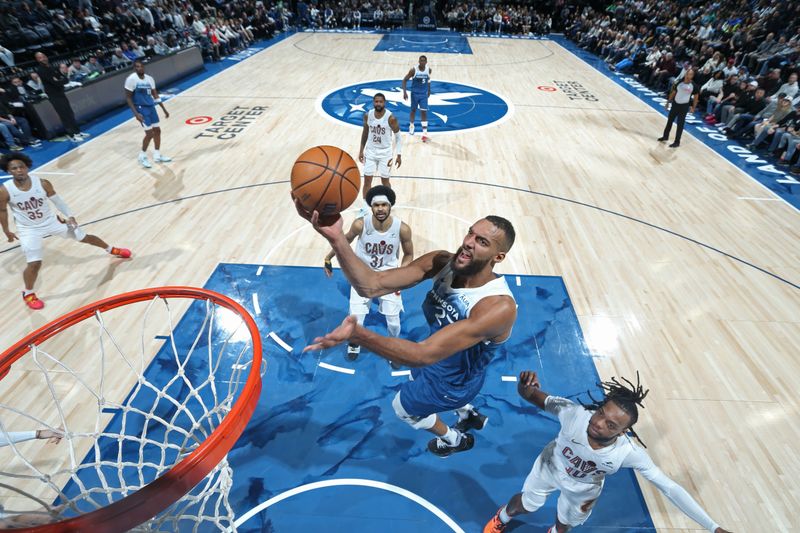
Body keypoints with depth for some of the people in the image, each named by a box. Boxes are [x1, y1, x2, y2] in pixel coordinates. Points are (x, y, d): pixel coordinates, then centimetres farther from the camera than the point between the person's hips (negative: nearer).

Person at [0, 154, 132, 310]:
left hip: (50, 221, 2)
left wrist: (70, 216, -11)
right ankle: (28, 294, 17)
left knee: (84, 237, 12)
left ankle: (111, 250, 41)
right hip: (28, 230, -2)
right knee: (34, 263, -7)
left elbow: (57, 200, -2)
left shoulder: (43, 183, -18)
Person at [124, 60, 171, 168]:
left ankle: (157, 155, 23)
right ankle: (142, 156, 9)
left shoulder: (149, 78, 6)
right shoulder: (131, 79, -13)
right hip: (141, 108, -7)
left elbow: (155, 95, 15)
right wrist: (136, 113, -20)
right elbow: (128, 98, -12)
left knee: (157, 130, 10)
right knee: (149, 133, -9)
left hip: (151, 107, 7)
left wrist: (164, 109, 13)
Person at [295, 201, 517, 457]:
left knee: (402, 406, 20)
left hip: (456, 380, -5)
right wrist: (336, 238, -49)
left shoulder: (499, 307, -42)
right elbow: (371, 285, -34)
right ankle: (470, 415, 61)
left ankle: (455, 439, 51)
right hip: (439, 356, 6)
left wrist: (358, 335, -64)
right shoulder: (443, 262, -24)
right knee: (419, 372, 36)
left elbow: (424, 354, -48)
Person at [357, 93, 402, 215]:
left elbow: (398, 136, -9)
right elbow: (365, 132, 8)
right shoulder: (368, 115, -6)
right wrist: (361, 150, 9)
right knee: (367, 179, 3)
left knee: (385, 180, 5)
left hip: (385, 152, -3)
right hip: (370, 151, 3)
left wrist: (399, 155, -13)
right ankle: (365, 207, 14)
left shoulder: (390, 118, -17)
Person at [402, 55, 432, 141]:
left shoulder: (428, 70, -6)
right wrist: (404, 92, -21)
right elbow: (405, 80, -11)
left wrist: (429, 90, 20)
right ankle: (411, 126, 40)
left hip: (424, 94, 1)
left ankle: (424, 134, -8)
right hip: (415, 93, -1)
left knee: (424, 112, -6)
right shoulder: (414, 69, -16)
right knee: (413, 110, 14)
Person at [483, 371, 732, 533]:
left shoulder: (630, 453, -38)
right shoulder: (573, 413, -43)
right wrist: (525, 386, -63)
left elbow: (670, 488, -28)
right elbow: (533, 396, -39)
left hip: (582, 491, 1)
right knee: (524, 504, 27)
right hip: (549, 468, -1)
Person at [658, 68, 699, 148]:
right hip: (675, 103, 4)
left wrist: (693, 107, -3)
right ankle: (665, 136, 33)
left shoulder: (694, 86, -11)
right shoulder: (679, 83, -4)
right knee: (669, 121, 14)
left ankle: (677, 142, 5)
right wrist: (668, 102, 10)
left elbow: (696, 97, -1)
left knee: (680, 124, -1)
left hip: (684, 106, -3)